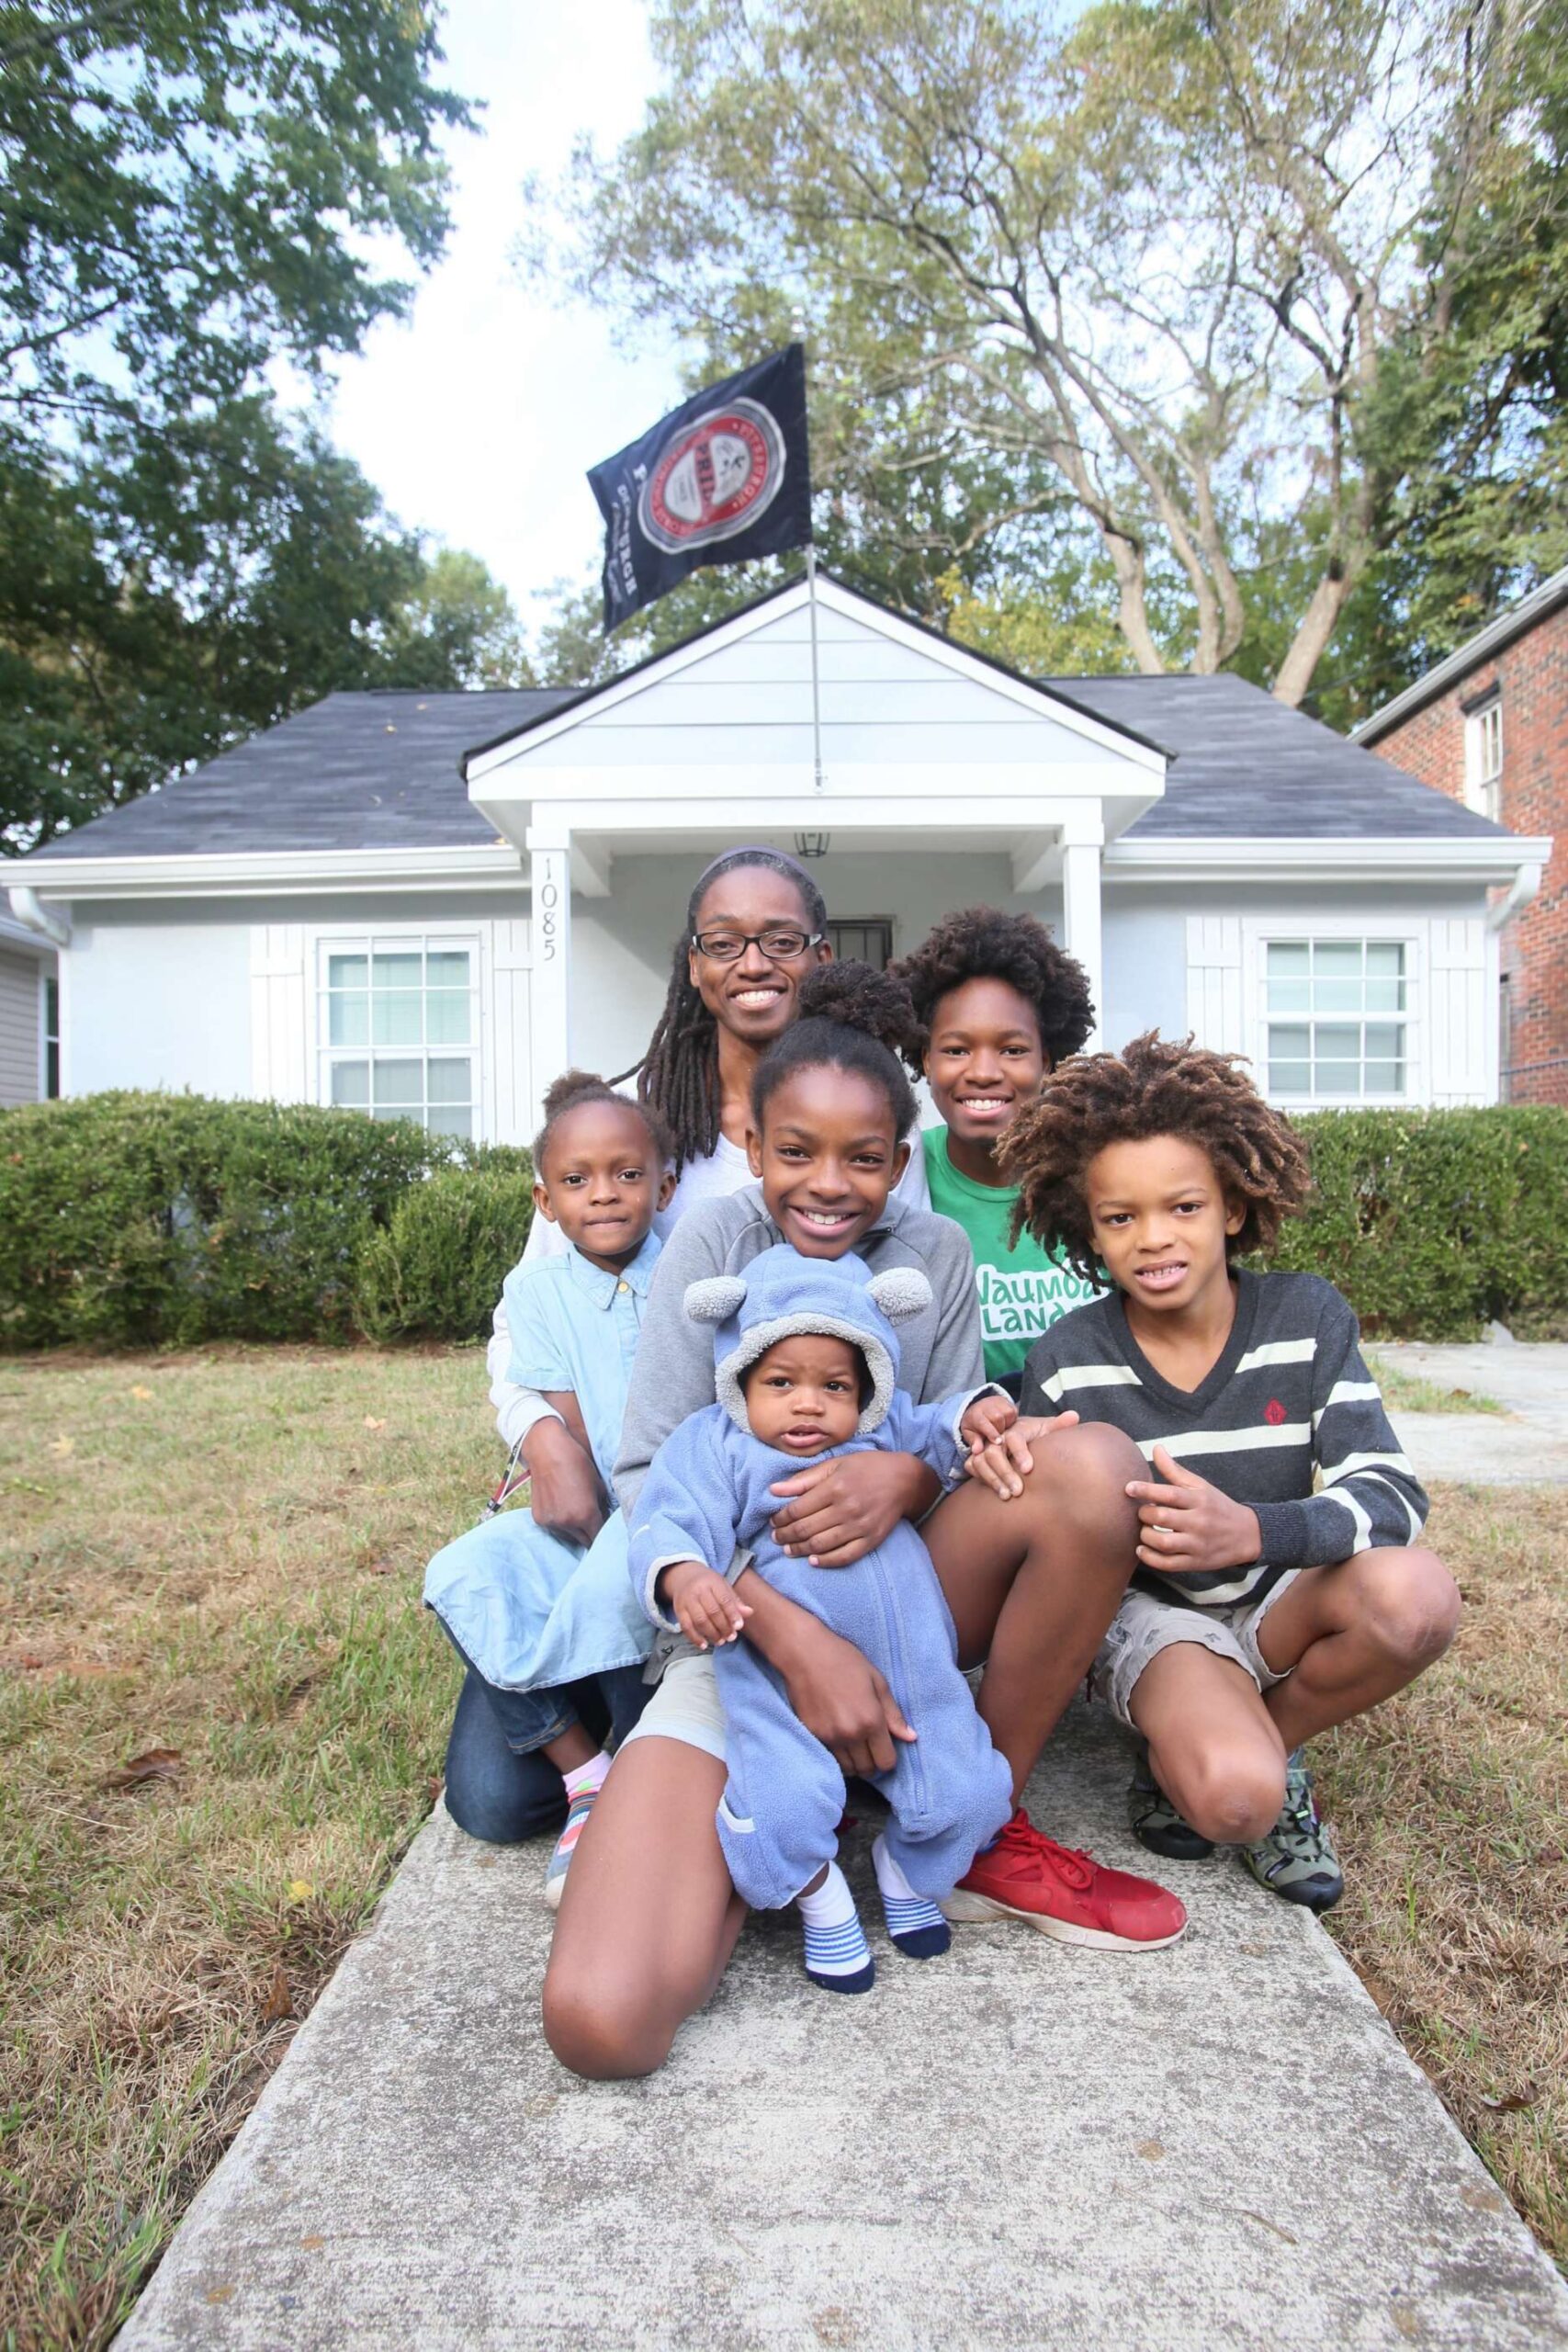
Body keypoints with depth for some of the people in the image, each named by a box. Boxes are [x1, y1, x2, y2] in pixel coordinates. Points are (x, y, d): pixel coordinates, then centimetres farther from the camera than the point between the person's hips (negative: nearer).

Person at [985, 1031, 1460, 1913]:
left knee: (1415, 1593, -30)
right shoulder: (1068, 1361, -12)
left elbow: (1391, 1491, -17)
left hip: (1278, 1598, 3)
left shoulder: (1308, 1317, -10)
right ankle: (1186, 1748, 7)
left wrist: (1250, 1531, -38)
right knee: (1232, 1799, -31)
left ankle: (1268, 1737, -1)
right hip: (1147, 1611, -2)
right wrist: (1018, 1462, -32)